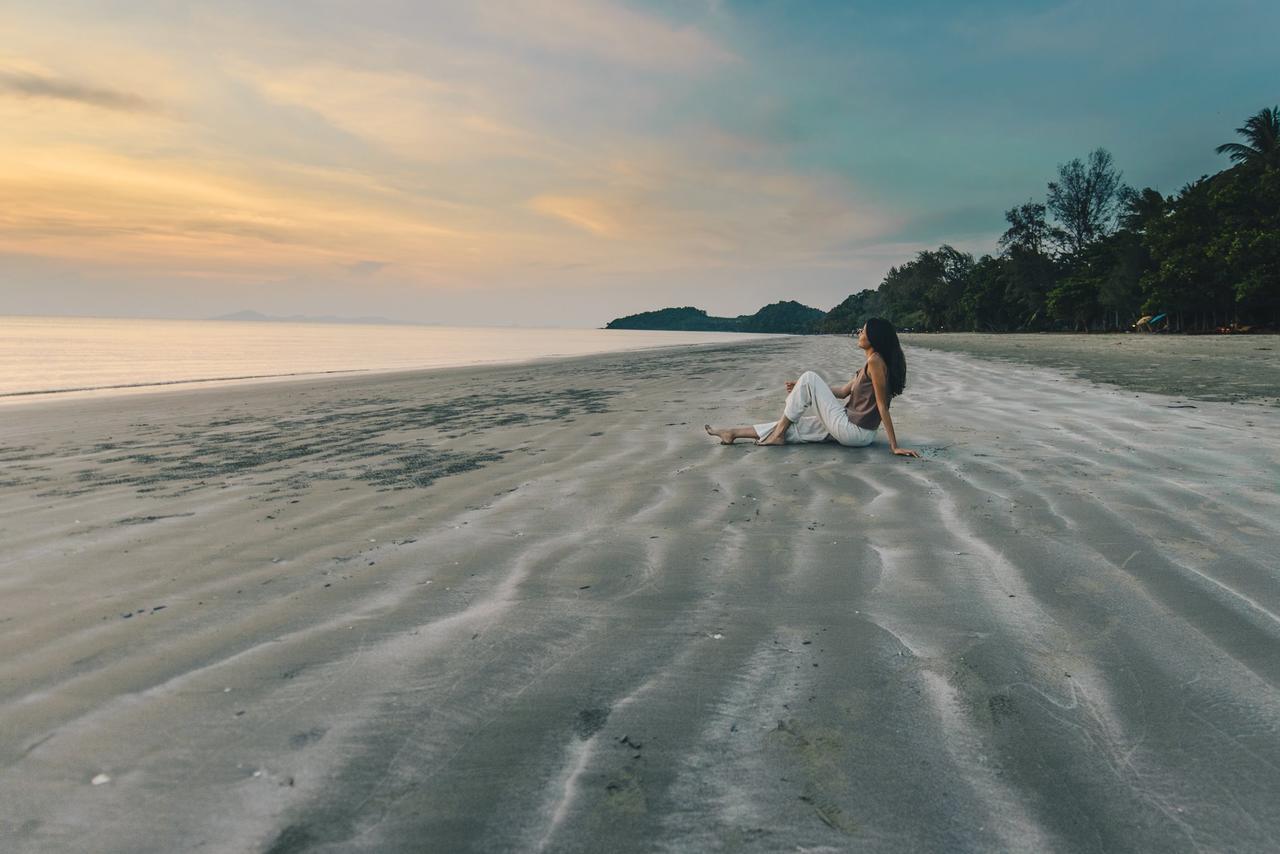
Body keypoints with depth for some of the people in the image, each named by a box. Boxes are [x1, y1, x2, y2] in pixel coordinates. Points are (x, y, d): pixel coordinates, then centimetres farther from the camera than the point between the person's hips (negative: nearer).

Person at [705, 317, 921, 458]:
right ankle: (733, 433, 17)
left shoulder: (875, 361, -15)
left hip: (853, 432, -9)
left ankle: (778, 433, 0)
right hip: (851, 428, 9)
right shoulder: (870, 364, 14)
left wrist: (895, 446, -18)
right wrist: (804, 390, 18)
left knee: (809, 377, -9)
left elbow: (883, 406, -18)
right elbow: (843, 391, 21)